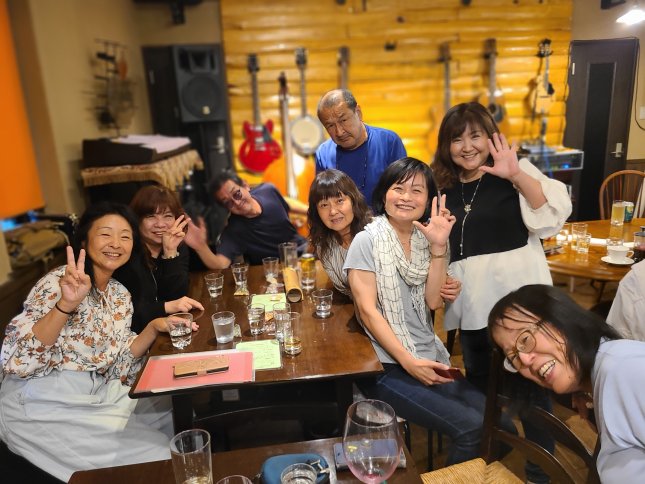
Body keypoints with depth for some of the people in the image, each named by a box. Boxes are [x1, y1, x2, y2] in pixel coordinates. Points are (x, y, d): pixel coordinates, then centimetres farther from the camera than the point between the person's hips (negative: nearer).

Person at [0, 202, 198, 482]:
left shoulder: (121, 295, 6)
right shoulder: (60, 282, -16)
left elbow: (115, 364, 5)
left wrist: (154, 328, -9)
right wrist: (66, 304, -39)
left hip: (99, 395, 7)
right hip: (43, 406, -7)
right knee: (156, 454, -11)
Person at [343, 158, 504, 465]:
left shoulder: (424, 240, 10)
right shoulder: (367, 240, -7)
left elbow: (433, 301, 0)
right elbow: (367, 311, -12)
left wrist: (438, 247, -8)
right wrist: (408, 361, -18)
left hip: (430, 359, 6)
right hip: (387, 366, -6)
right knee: (470, 428, -16)